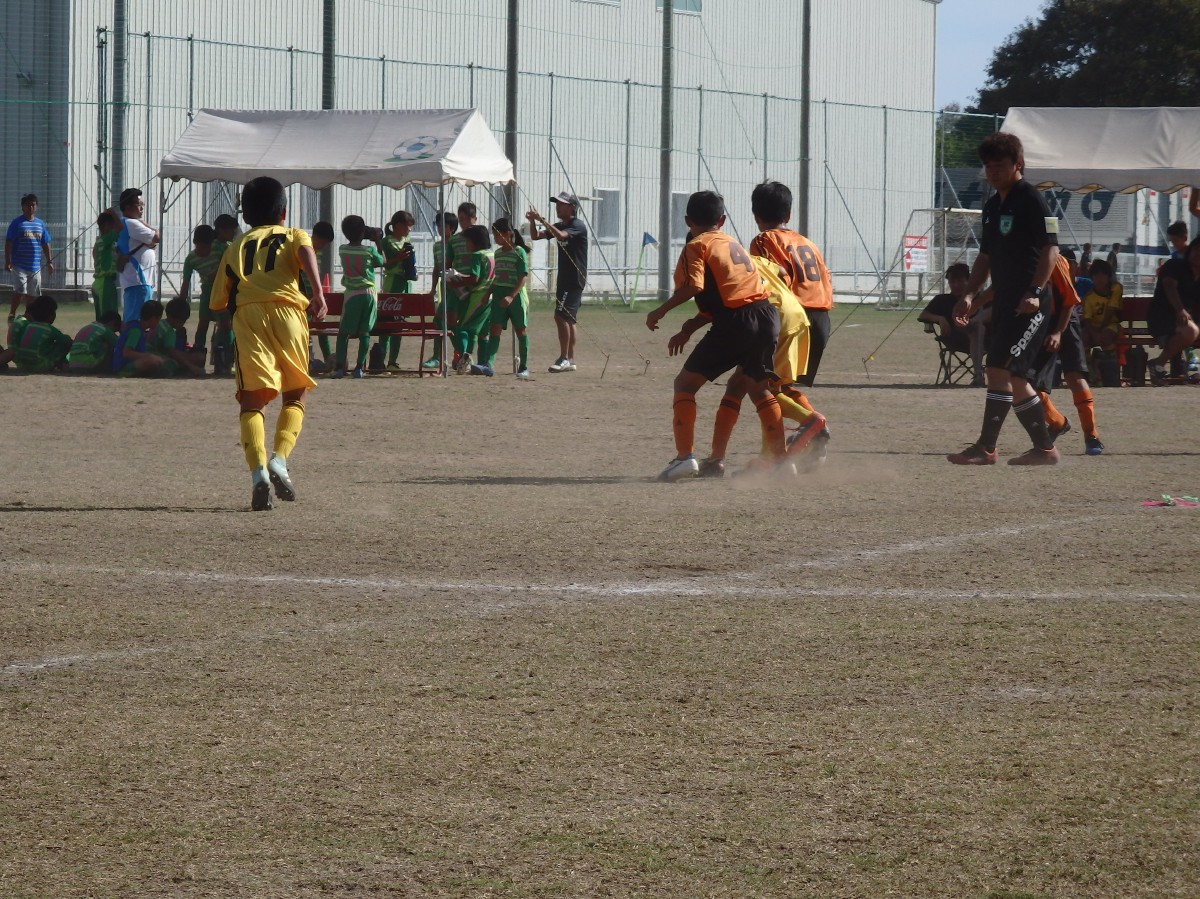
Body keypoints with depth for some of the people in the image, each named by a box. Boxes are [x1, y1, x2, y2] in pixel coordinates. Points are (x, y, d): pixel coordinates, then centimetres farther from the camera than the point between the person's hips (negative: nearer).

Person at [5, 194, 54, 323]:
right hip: (19, 265, -5)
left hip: (35, 266, 5)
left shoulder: (40, 224, 12)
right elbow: (8, 243, -5)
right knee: (19, 291, -15)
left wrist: (49, 262, 13)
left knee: (33, 293, 9)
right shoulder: (17, 223, -2)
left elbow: (45, 244, 17)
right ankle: (12, 315, -5)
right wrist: (7, 261, -13)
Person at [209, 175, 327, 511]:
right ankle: (280, 459, -9)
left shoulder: (238, 246, 26)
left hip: (247, 314, 1)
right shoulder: (293, 235, 21)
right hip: (286, 310, -1)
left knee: (251, 401, 0)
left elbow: (218, 301, 20)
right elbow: (306, 252, -5)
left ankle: (258, 470, -23)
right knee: (295, 396, 15)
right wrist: (318, 293, -18)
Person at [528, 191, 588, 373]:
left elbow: (561, 235, -31)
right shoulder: (560, 226, 14)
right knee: (569, 318, 10)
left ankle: (564, 358, -15)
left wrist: (542, 220, -30)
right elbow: (535, 236, 13)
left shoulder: (578, 226, -12)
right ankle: (570, 361, 13)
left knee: (561, 316, -15)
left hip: (575, 280, -9)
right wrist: (532, 221, -6)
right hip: (564, 279, 9)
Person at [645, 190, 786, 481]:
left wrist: (660, 311, -4)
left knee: (686, 382, 1)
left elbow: (693, 287, -15)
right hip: (767, 315, 7)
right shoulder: (733, 243, 25)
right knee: (760, 388, 25)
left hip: (735, 322, -7)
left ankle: (685, 456, -11)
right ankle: (780, 459, 25)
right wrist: (687, 332, 35)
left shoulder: (696, 246, 3)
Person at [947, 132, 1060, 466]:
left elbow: (1050, 248, -16)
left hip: (1029, 304, -9)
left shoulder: (1031, 200, -10)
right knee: (1014, 378, 10)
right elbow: (986, 256, 23)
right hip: (1004, 301, 9)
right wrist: (970, 295, 13)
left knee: (999, 369, -15)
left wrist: (1034, 292, -24)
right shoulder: (993, 205, 17)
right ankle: (1044, 448, 18)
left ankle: (985, 448, -16)